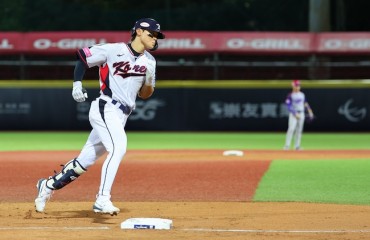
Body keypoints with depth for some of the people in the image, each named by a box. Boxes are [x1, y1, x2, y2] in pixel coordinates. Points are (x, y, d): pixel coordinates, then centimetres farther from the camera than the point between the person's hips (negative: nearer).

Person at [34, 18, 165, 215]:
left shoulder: (149, 61, 11)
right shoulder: (114, 50, -7)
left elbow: (145, 94, 14)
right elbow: (82, 57, 0)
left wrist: (149, 81, -7)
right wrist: (77, 83, -12)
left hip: (121, 116, 7)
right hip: (105, 109, -7)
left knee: (86, 160, 10)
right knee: (119, 147, -29)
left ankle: (48, 185, 27)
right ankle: (102, 199, -32)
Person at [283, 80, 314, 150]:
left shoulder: (302, 94, 11)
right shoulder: (290, 95, -9)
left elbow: (305, 103, 20)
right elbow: (289, 106, -14)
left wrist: (309, 111, 11)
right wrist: (295, 114, -21)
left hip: (301, 113, 6)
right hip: (293, 114, -6)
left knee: (299, 130, 7)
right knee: (291, 129, -17)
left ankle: (297, 146, 12)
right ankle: (287, 145, -16)